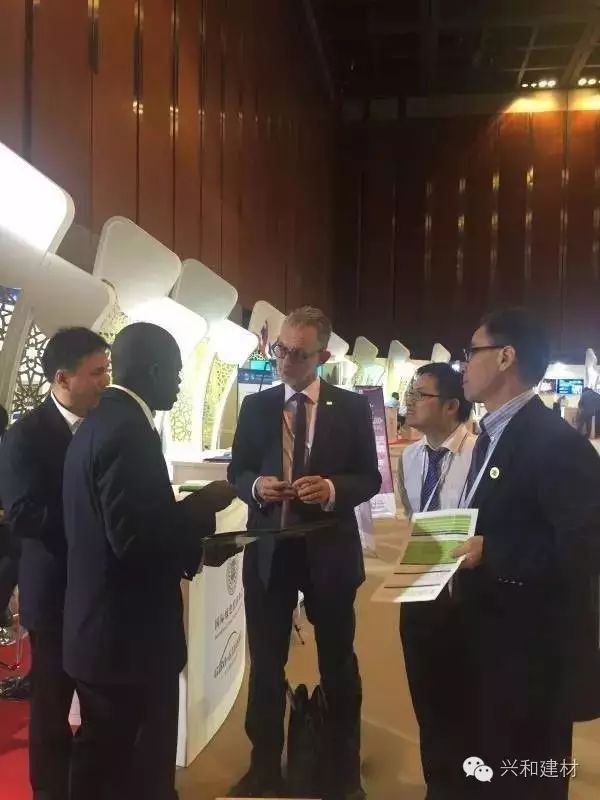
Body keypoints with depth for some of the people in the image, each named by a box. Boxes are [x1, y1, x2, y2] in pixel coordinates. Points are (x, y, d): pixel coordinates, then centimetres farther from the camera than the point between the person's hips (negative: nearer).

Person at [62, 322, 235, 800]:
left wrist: (191, 546, 11)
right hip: (130, 633, -10)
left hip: (101, 627, 10)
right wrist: (203, 506, -15)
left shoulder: (99, 422, 9)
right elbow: (135, 537, -28)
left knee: (101, 754, 23)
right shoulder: (129, 430, -22)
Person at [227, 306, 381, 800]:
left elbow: (370, 478, -2)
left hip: (329, 552, -1)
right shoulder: (256, 406, 3)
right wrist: (256, 485, -15)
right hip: (269, 550, 2)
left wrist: (333, 489, -21)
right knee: (265, 663, 13)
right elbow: (236, 472, 7)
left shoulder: (352, 407, -3)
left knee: (339, 664, 15)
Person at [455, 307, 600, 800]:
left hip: (534, 652, -9)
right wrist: (460, 544, 0)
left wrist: (490, 554, -23)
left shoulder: (557, 443, -21)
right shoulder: (493, 435, 8)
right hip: (491, 642, 9)